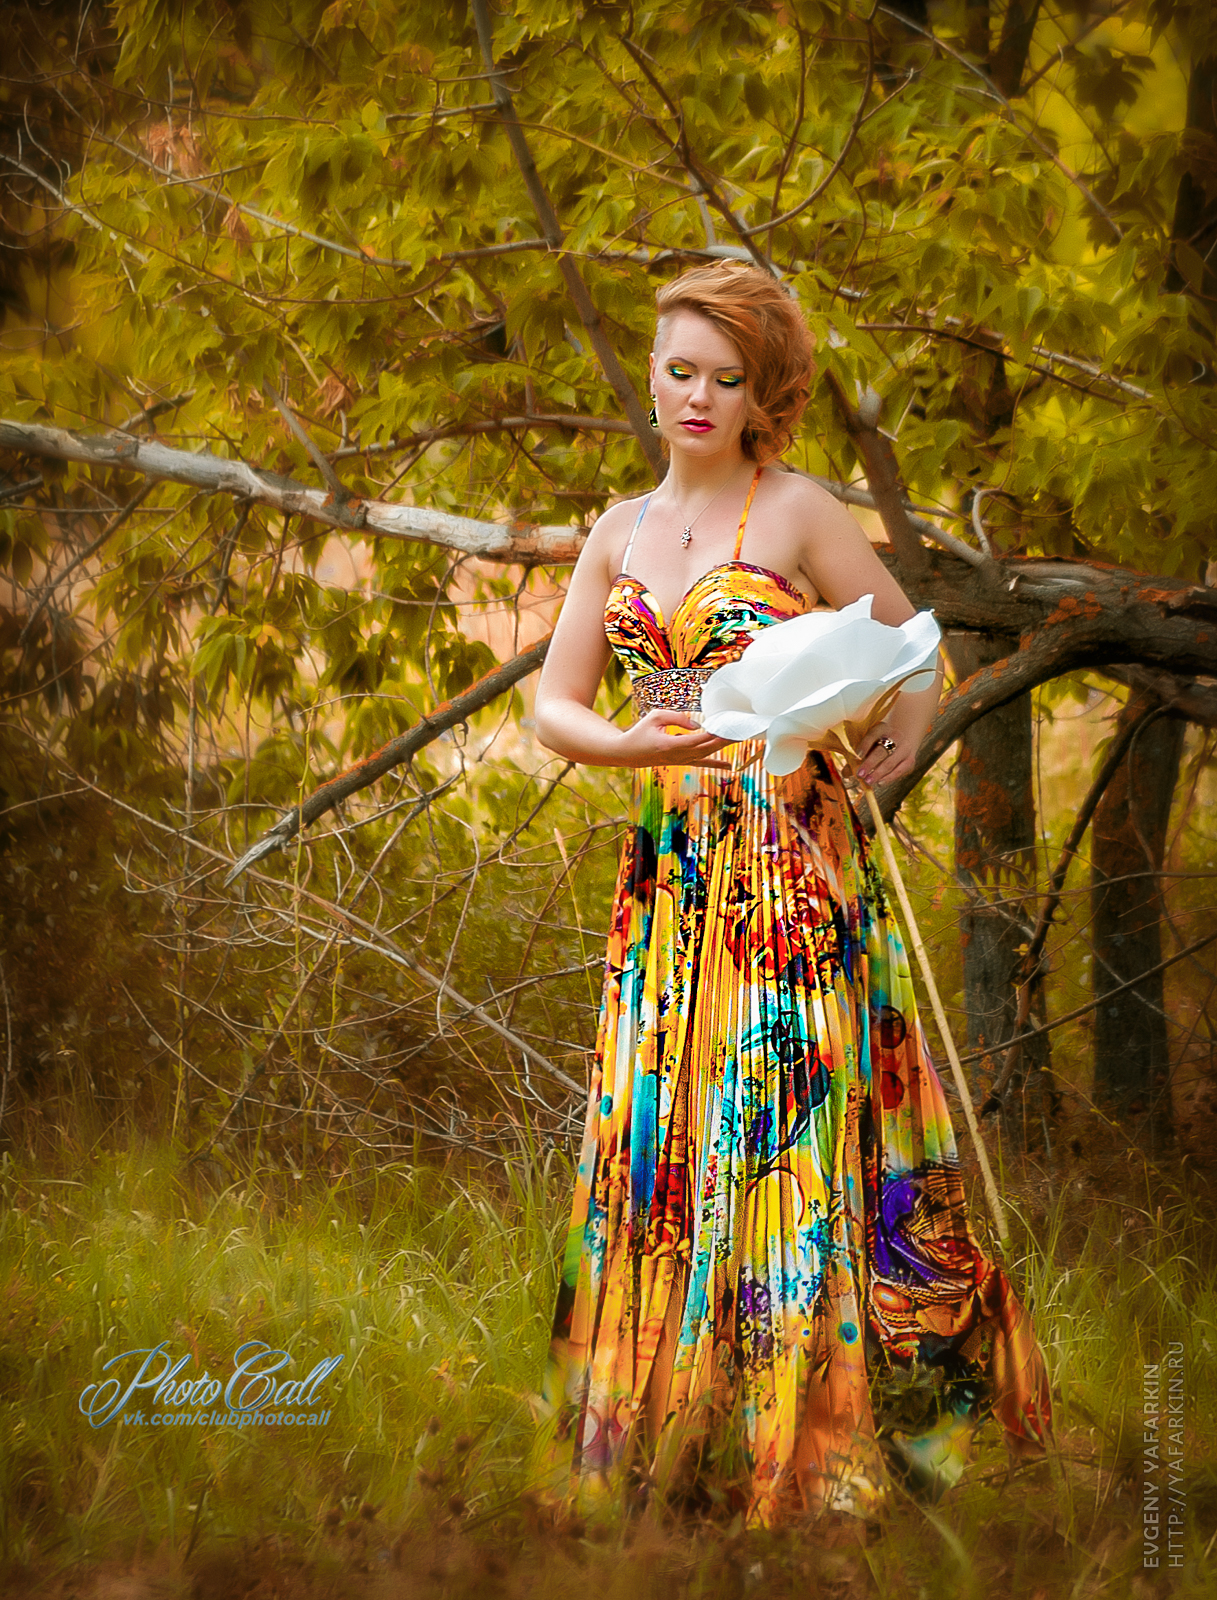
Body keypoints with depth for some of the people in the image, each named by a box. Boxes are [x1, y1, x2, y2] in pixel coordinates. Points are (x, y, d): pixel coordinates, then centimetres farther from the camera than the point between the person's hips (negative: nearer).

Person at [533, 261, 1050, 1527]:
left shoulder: (799, 513, -1)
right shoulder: (619, 534, 13)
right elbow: (554, 707, 10)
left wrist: (891, 750, -16)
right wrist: (631, 745, -10)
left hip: (789, 868, -5)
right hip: (669, 869, 5)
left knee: (788, 1129, -6)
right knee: (652, 1137, 5)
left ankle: (807, 1440, 2)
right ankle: (649, 1422, 15)